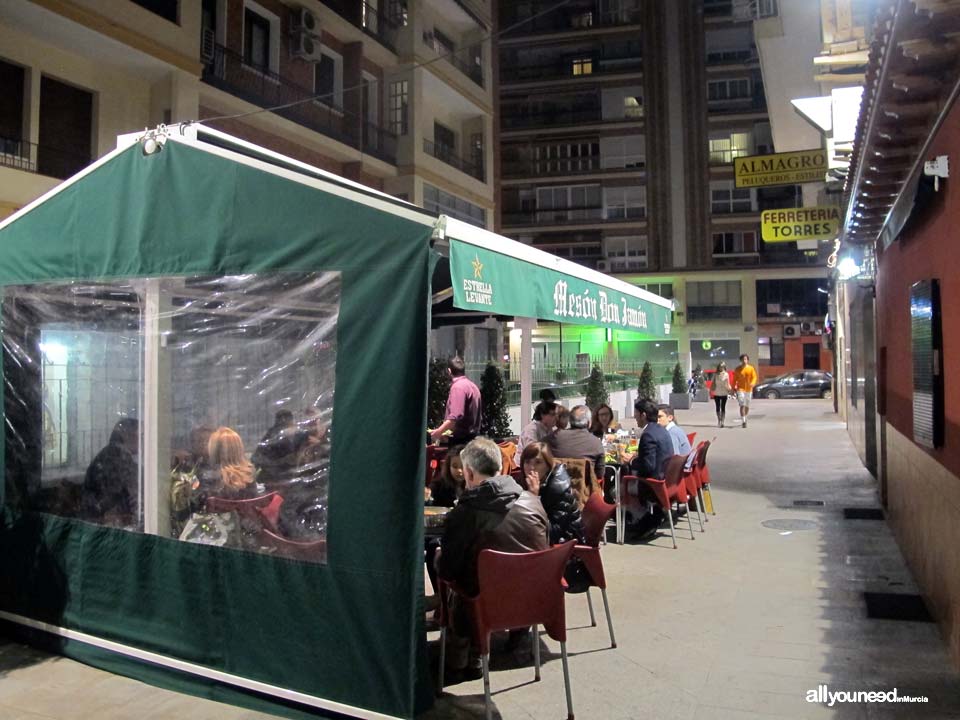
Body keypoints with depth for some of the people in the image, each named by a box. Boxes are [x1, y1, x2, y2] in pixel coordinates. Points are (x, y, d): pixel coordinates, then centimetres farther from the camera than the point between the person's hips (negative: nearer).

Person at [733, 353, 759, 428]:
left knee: (747, 406, 13)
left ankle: (745, 418, 34)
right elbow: (735, 379, 5)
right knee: (742, 405, -14)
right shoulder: (737, 369, 0)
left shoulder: (751, 368, 1)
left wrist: (752, 383, -25)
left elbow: (754, 377, -4)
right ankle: (743, 421, -17)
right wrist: (733, 388, 3)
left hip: (749, 389, 2)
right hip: (740, 389, -2)